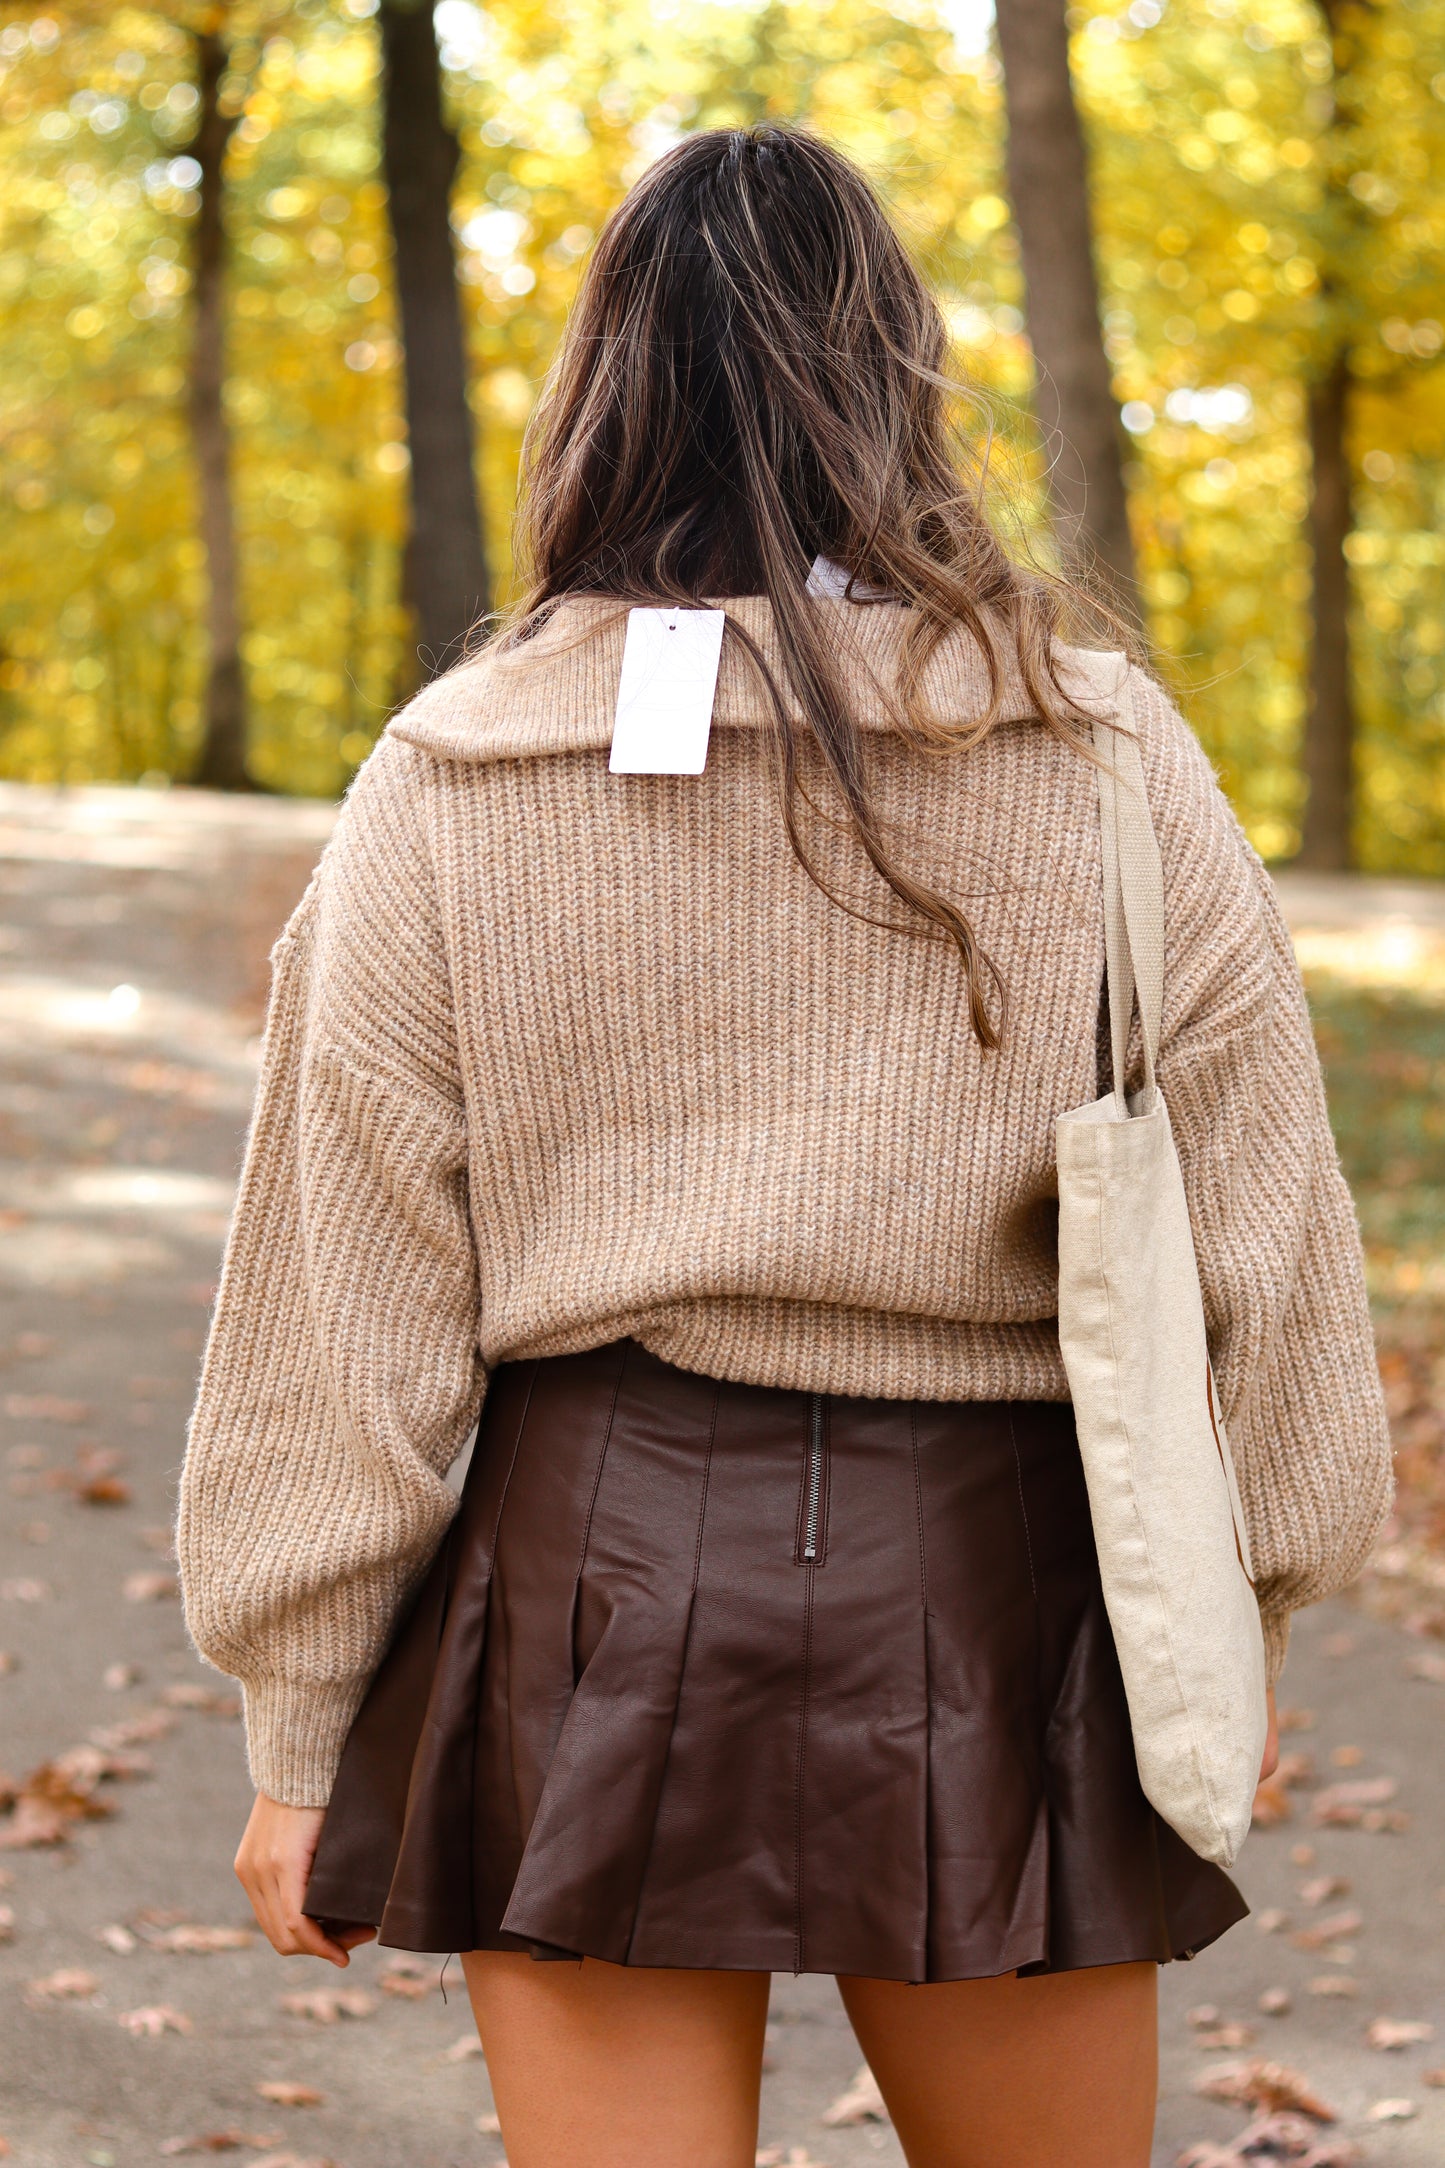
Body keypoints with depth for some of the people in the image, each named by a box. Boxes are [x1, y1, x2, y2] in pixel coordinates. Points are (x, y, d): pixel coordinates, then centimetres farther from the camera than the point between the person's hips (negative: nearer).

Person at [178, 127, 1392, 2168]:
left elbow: (345, 1291, -3)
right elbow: (1256, 1235, -1)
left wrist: (301, 1728, 4)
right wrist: (1232, 1623, 12)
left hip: (602, 1558, 0)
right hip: (991, 1565, 0)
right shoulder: (1104, 760, -3)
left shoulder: (449, 788, -3)